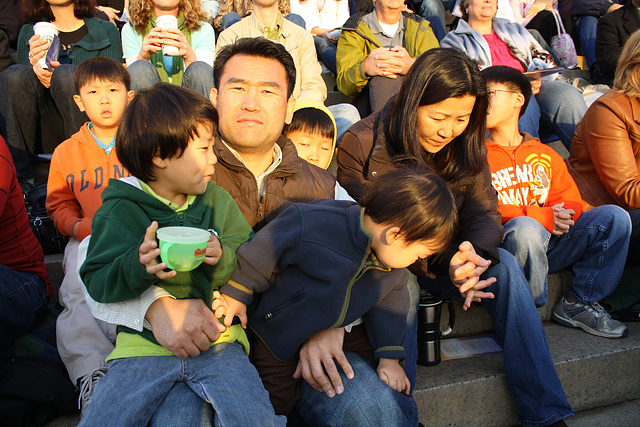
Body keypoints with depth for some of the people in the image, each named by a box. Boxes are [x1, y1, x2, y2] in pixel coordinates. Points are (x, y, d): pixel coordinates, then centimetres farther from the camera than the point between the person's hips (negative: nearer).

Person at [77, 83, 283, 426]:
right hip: (145, 342, -1)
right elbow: (95, 282, -4)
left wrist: (223, 259, -15)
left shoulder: (218, 201, 9)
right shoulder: (120, 210, 0)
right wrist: (138, 266, -23)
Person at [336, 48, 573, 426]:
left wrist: (474, 253, -30)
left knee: (505, 266, -21)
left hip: (444, 256, 4)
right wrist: (441, 263, -29)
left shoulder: (467, 147, -2)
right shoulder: (361, 143, -16)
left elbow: (485, 214, -5)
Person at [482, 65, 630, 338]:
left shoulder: (545, 155, 21)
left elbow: (570, 199, 12)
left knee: (614, 217, -13)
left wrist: (561, 215, -14)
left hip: (553, 243, 5)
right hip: (507, 242, -4)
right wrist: (541, 218, -17)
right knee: (525, 228, -37)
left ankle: (578, 304, -3)